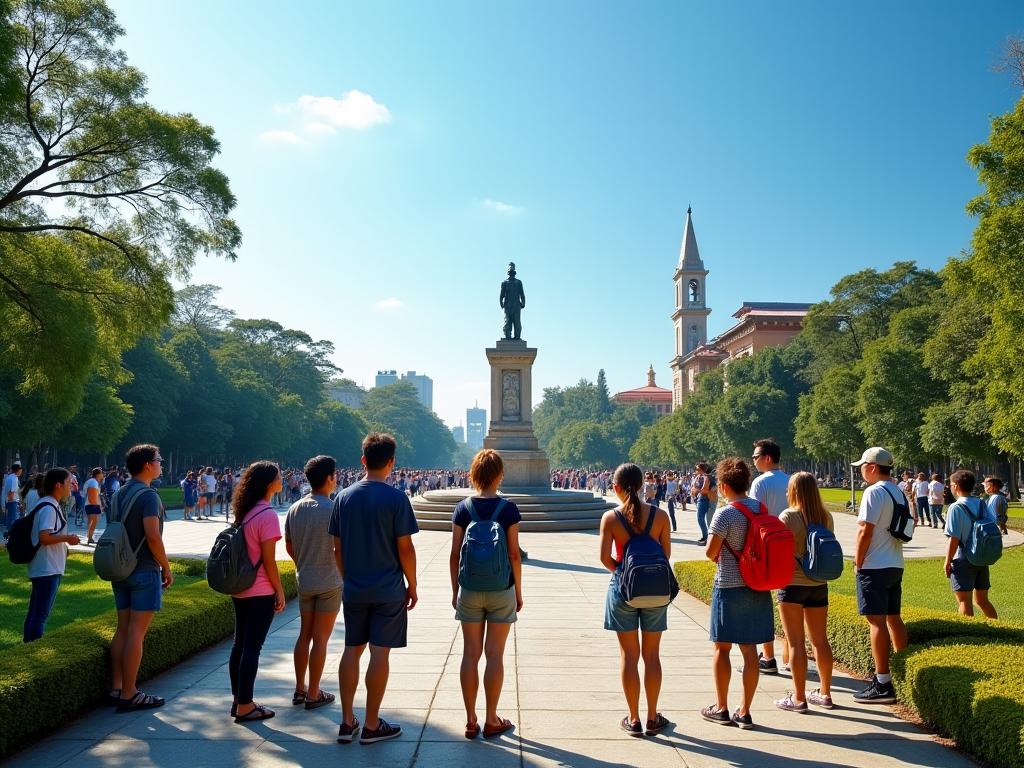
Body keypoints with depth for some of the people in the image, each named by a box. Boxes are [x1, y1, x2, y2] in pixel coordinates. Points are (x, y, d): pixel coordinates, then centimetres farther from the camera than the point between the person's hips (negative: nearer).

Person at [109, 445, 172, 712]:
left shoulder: (119, 494, 12)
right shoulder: (148, 495, -15)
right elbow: (153, 536, -22)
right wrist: (166, 568, -12)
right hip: (144, 571, -8)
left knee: (122, 630, 13)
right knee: (136, 633, -4)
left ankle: (116, 688, 18)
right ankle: (129, 695, 1)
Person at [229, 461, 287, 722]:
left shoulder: (244, 512, 7)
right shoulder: (267, 514, -18)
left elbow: (244, 548, 12)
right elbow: (269, 560, -18)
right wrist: (280, 591, -9)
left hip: (239, 589, 8)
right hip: (260, 592, -8)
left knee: (240, 643, 15)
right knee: (252, 647, 0)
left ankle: (238, 699, 25)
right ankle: (244, 707, 8)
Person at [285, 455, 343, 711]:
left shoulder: (294, 509, 1)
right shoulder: (333, 509, -18)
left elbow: (289, 547, 8)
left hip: (304, 581, 6)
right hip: (329, 583, -6)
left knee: (304, 635, 16)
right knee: (320, 639, 4)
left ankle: (299, 689, 25)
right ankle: (313, 694, 13)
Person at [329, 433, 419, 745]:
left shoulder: (344, 497, 2)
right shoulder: (396, 498, -12)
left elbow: (338, 547, 7)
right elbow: (405, 547, -11)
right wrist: (412, 585, 0)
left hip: (353, 590, 4)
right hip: (388, 590, -4)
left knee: (352, 650, 13)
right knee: (379, 653, 3)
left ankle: (347, 722, 20)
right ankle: (372, 725, 12)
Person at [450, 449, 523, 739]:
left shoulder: (462, 508, -4)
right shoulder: (508, 509, -9)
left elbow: (455, 555, -2)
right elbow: (514, 555, -7)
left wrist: (455, 590, 9)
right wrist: (518, 592, 4)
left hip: (469, 590, 2)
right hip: (501, 590, -2)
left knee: (470, 654, 9)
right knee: (494, 655, 6)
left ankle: (471, 721, 16)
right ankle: (491, 721, 16)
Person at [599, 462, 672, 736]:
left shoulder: (610, 517, -11)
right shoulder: (660, 515, -7)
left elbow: (605, 557, -12)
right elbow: (666, 553, -1)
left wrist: (619, 570, 7)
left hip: (623, 587, -1)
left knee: (629, 655, 9)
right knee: (652, 655, 13)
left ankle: (633, 719, 17)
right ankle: (652, 718, 23)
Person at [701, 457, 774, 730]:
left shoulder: (725, 514, -17)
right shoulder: (761, 508, 2)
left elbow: (711, 552, -15)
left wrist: (716, 553, 6)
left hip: (729, 587, -6)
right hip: (757, 587, 6)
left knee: (722, 647, 9)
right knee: (750, 650, 10)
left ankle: (721, 708, 19)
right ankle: (744, 712, 17)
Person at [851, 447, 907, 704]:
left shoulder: (874, 492, -16)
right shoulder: (898, 492, 12)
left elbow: (865, 531, -19)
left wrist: (858, 562, -8)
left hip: (874, 567, -9)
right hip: (895, 565, 9)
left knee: (876, 621, -6)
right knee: (893, 618, 16)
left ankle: (882, 684, -4)